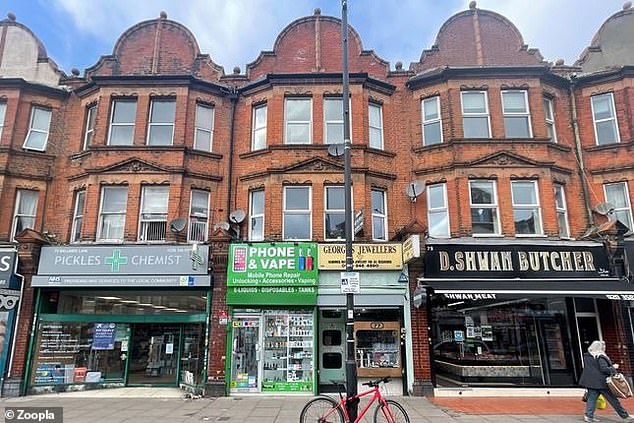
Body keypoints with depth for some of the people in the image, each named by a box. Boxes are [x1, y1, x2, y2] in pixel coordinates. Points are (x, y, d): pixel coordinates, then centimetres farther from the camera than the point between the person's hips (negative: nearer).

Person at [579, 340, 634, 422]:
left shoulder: (586, 356, 10)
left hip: (590, 381, 6)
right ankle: (625, 416, 17)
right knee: (613, 399, 5)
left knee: (591, 398, 5)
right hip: (601, 382, -6)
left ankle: (589, 415, -4)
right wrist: (613, 367, -5)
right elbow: (604, 369, -19)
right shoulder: (600, 357, -12)